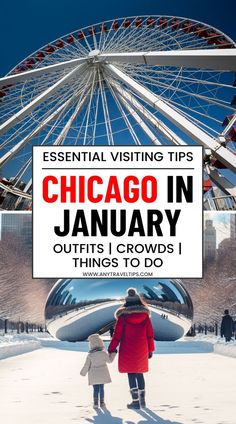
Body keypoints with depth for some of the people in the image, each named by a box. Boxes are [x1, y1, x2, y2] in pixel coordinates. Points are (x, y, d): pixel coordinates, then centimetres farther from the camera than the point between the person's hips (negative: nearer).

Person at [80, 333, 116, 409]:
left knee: (95, 389, 5)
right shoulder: (103, 353, -10)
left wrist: (83, 372, 13)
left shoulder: (90, 355, -9)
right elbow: (109, 360, 2)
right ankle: (102, 402, 13)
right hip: (102, 374, 1)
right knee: (101, 388, 10)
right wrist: (113, 353, 15)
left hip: (94, 375, -1)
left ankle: (95, 403, 2)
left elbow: (86, 366, -3)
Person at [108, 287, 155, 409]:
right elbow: (150, 334, 3)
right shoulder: (145, 315, 1)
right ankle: (142, 400, 17)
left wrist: (111, 349, 1)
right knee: (140, 373, 15)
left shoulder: (123, 316, -8)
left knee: (131, 374, 2)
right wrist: (150, 349, 12)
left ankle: (135, 401, -1)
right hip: (142, 350, 3)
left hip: (127, 350, -3)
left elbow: (117, 334, -8)